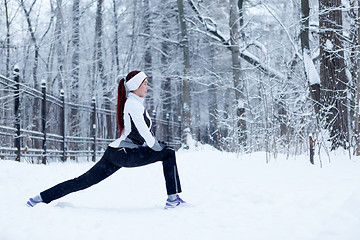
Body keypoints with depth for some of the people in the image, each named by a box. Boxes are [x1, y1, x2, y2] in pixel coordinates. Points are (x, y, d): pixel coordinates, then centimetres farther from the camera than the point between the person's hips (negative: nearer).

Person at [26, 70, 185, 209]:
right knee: (169, 153, -9)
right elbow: (143, 132, -16)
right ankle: (173, 198, -13)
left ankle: (42, 197, 12)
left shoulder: (135, 103, 21)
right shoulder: (133, 103, -10)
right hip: (124, 154, -10)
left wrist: (158, 144, 12)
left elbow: (144, 131, 23)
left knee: (83, 181, 9)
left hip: (114, 152, 10)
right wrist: (158, 147, -5)